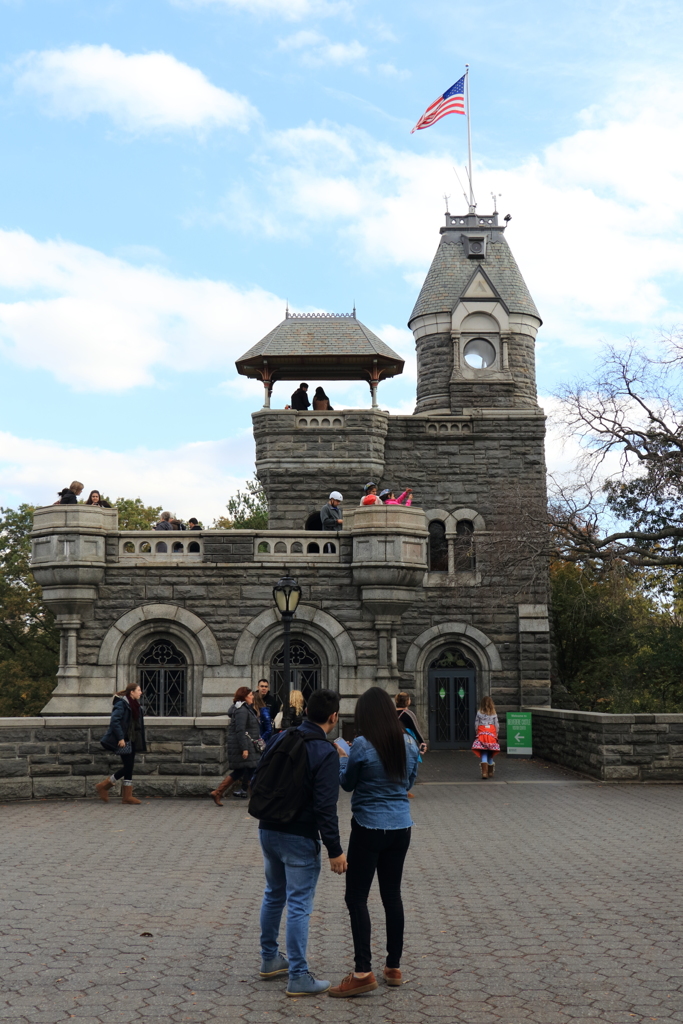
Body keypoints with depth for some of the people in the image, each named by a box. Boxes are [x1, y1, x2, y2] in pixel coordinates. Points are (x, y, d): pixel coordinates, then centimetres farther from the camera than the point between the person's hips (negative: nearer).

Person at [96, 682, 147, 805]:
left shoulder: (135, 704, 13)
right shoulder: (121, 704, -13)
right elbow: (114, 721, -21)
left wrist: (141, 743, 15)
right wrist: (120, 738, -23)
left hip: (132, 740, 9)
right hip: (124, 740, -9)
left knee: (129, 767, 6)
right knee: (127, 767, -8)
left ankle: (127, 796, 7)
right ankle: (103, 786, 4)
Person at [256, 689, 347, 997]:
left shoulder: (280, 739, 4)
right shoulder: (326, 753, -17)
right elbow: (325, 807, -20)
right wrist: (335, 850, -16)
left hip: (268, 831, 7)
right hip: (299, 838, -7)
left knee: (274, 895, 22)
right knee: (299, 905, 0)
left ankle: (269, 959, 34)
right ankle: (299, 977, 6)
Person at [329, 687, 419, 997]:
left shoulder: (362, 745, -15)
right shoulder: (408, 743, 1)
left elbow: (347, 784, -1)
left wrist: (342, 758, 15)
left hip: (369, 828, -6)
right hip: (401, 826, 6)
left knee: (357, 896, -1)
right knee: (392, 894, 15)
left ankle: (363, 972, -5)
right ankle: (394, 966, 22)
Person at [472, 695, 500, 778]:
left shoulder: (479, 713, -1)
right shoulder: (494, 714, 1)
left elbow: (476, 725, 0)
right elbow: (497, 725, 2)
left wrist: (476, 734, 9)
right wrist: (496, 734, 11)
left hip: (482, 734, -1)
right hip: (492, 734, 1)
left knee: (484, 754, -2)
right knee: (490, 754, 14)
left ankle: (484, 772, -16)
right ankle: (490, 772, 22)